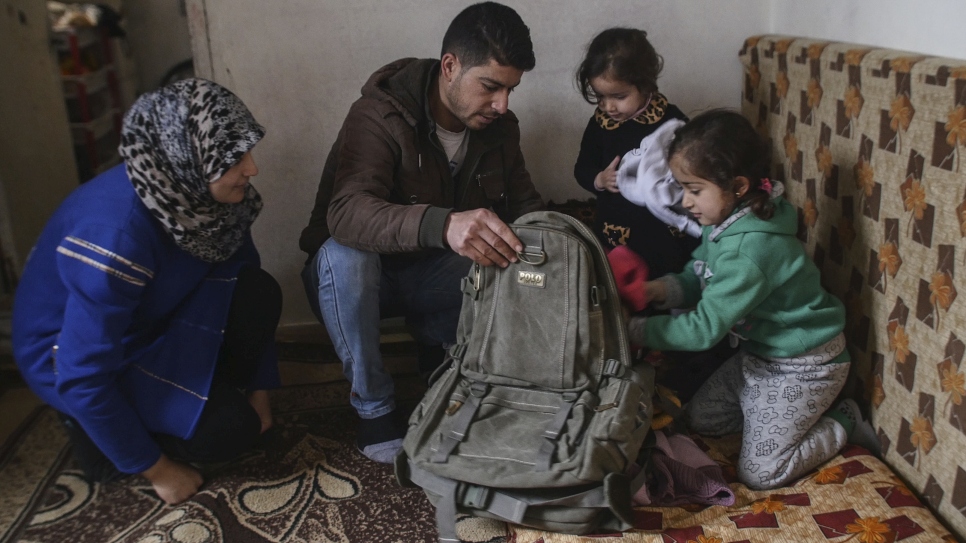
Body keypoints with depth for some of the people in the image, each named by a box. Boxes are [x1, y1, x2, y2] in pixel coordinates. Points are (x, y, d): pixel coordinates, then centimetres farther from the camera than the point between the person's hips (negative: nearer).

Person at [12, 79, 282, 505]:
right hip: (69, 352, -6)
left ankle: (203, 392, 5)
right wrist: (155, 468, -19)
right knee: (230, 427, -19)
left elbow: (246, 276, 0)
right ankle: (97, 430, 5)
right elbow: (83, 376, -30)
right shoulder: (116, 233, -36)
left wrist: (258, 389, 2)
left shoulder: (199, 192, -16)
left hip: (149, 325, 6)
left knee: (258, 293, -17)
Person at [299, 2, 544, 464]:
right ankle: (374, 407, -18)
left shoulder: (499, 127, -7)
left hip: (431, 274, 4)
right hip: (355, 274, -4)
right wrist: (442, 224, -61)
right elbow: (346, 214, -42)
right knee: (345, 254, -38)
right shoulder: (380, 116, -26)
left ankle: (439, 347, 5)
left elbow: (523, 204, 2)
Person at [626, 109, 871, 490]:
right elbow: (697, 278, 4)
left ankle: (843, 423, 16)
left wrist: (634, 330, -28)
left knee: (759, 473, -2)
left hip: (801, 368, -9)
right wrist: (662, 289, -16)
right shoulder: (725, 221, -7)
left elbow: (705, 329, -32)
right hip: (757, 352, 9)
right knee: (699, 421, 16)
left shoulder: (750, 248, -35)